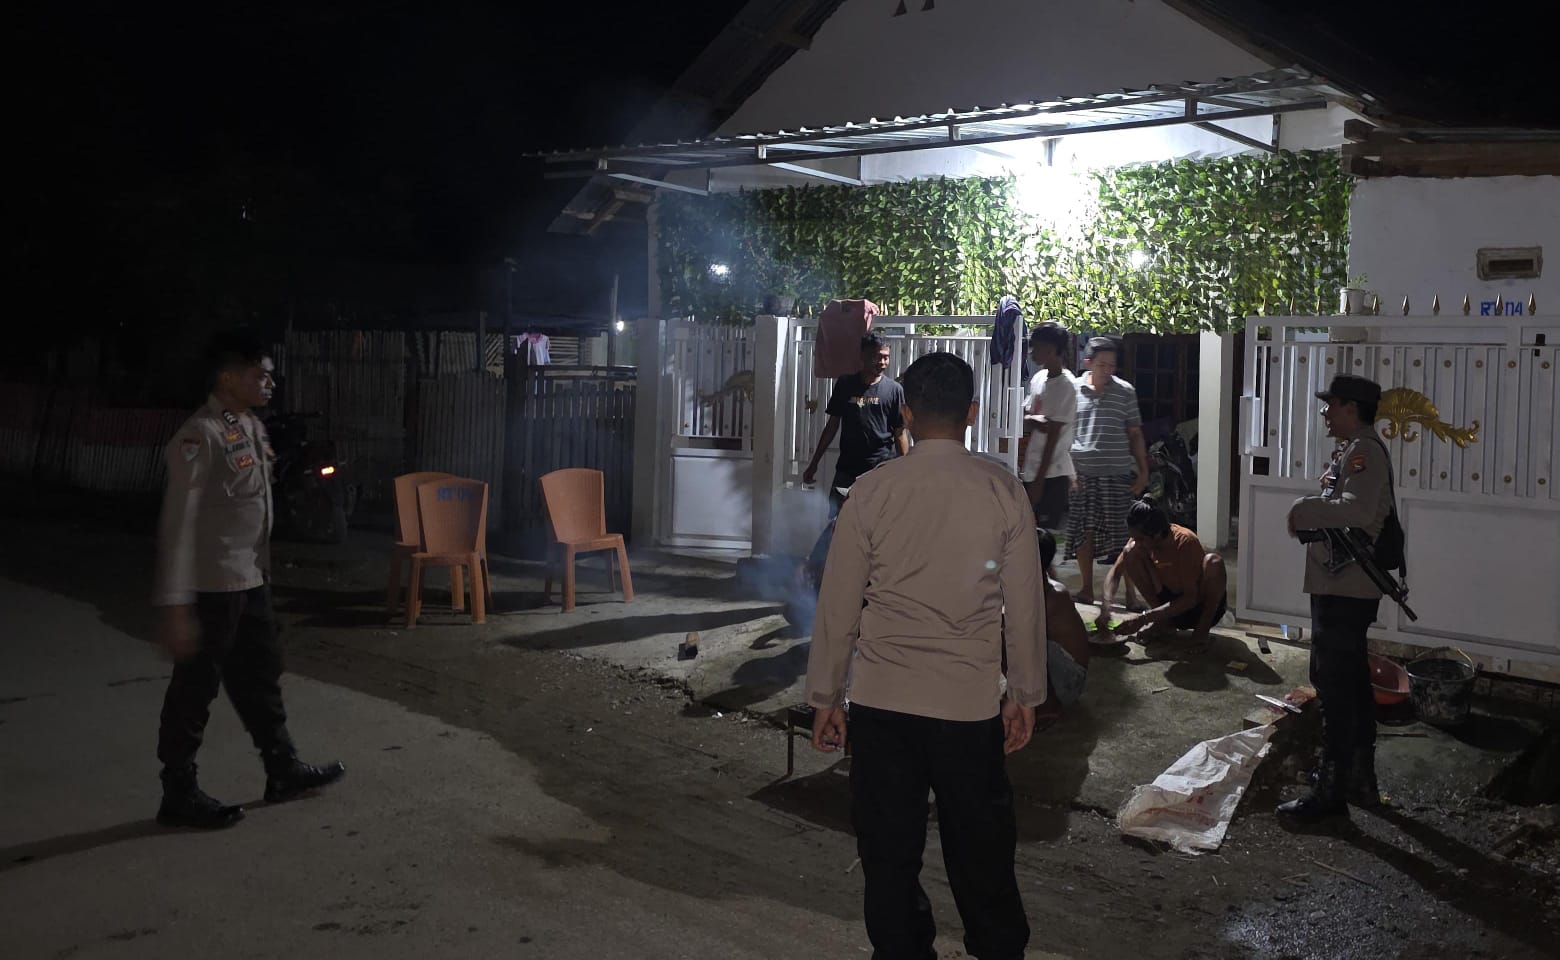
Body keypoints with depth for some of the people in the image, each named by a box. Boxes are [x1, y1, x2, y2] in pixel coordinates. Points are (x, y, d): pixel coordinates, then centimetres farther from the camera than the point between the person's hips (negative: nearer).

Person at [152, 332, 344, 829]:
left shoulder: (252, 427, 9)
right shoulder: (201, 435, -19)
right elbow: (179, 523, -22)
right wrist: (176, 605, -25)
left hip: (251, 580, 9)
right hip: (212, 586, -9)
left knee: (260, 675, 18)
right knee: (195, 687, 3)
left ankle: (283, 769, 31)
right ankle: (179, 794, 15)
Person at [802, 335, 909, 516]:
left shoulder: (894, 390, -2)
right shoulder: (845, 385, 4)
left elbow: (900, 435, 1)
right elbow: (832, 426, 11)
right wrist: (814, 464, 10)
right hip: (846, 469, 2)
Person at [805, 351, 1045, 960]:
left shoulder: (871, 492, -4)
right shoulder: (1003, 491, -3)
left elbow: (838, 606, 0)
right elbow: (1024, 605, 1)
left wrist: (825, 696, 9)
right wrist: (1025, 694, 12)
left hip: (881, 702, 0)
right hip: (971, 703, 1)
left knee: (889, 854, 11)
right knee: (981, 853, 15)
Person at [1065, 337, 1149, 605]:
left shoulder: (1125, 392, 5)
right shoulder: (1073, 390, 4)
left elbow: (1135, 434, 9)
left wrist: (1143, 471, 4)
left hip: (1117, 473, -1)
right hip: (1081, 473, 1)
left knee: (1120, 534, 0)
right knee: (1083, 532, 5)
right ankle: (1087, 589, 17)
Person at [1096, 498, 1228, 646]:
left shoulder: (1185, 542, -28)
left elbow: (1190, 598, -30)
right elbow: (1115, 572, -5)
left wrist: (1142, 619, -34)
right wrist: (1105, 607, -24)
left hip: (1204, 607, -5)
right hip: (1172, 602, 5)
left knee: (1214, 561, -35)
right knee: (1130, 553, -12)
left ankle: (1203, 629, -13)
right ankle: (1164, 623, -1)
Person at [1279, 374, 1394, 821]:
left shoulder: (1364, 450, -15)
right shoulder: (1354, 450, 17)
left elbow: (1358, 509, -30)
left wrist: (1303, 511, -20)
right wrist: (1311, 515, 7)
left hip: (1344, 590, -11)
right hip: (1346, 587, 11)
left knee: (1334, 686, -6)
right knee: (1352, 683, 17)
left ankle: (1330, 789, 1)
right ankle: (1360, 780, 28)